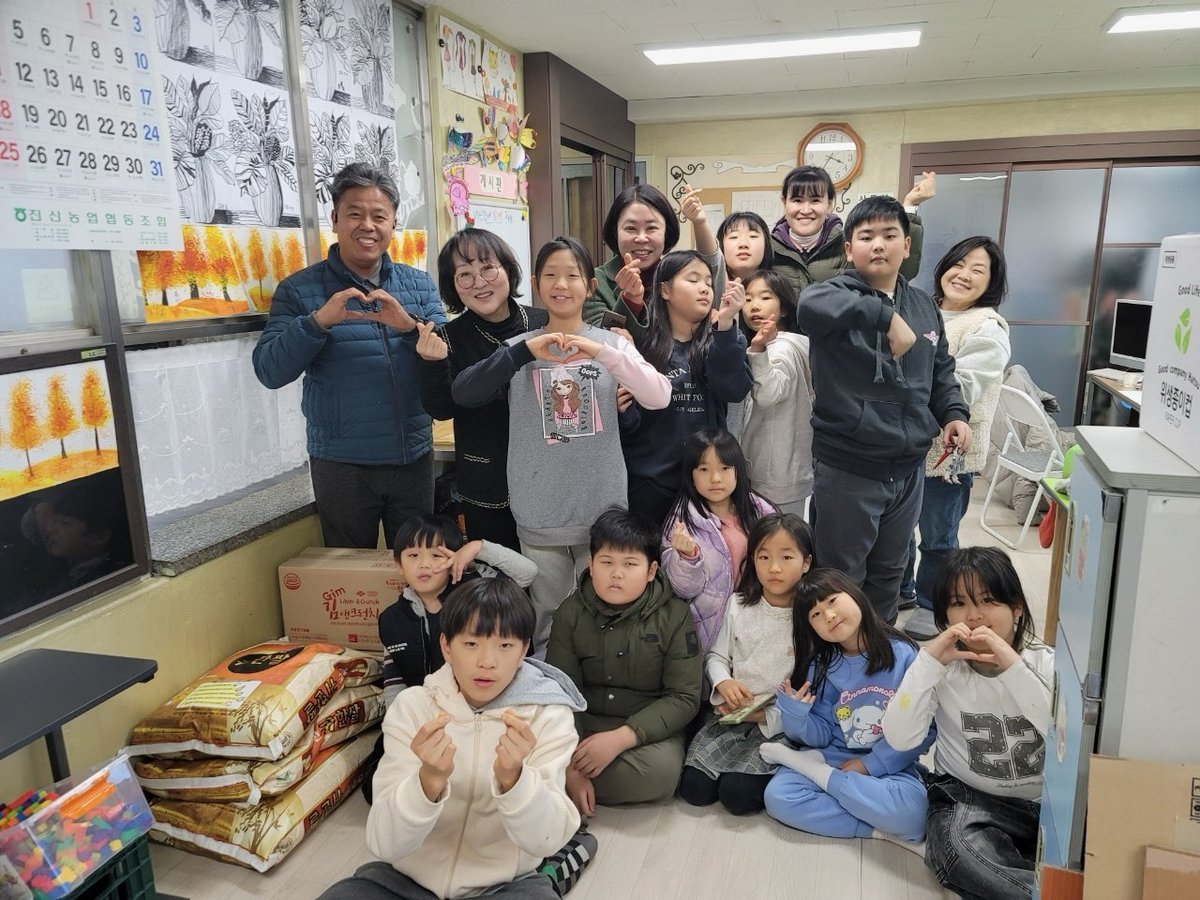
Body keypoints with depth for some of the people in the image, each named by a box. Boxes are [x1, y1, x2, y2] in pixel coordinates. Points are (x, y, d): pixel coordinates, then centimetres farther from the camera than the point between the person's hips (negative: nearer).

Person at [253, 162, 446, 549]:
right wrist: (318, 321, -25)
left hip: (414, 456, 3)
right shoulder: (299, 290, -3)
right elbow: (269, 371, -11)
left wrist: (410, 325, -23)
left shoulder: (419, 284, 5)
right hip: (341, 463, -2)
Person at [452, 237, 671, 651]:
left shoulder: (611, 343, 0)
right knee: (548, 624, 15)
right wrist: (526, 351, -25)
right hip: (539, 516, 0)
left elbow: (660, 397, -14)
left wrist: (602, 352, -27)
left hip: (603, 511, 0)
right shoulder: (520, 348, 1)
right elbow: (463, 393, -13)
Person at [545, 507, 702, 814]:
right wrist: (571, 765, -20)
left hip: (647, 728, 1)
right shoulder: (571, 612, -4)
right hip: (583, 723, 0)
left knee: (661, 770, -33)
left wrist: (620, 738, -23)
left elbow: (685, 697, -10)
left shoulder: (673, 615, -8)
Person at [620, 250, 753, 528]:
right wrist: (622, 411, -22)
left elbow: (734, 390, -14)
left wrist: (725, 324, -20)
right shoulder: (641, 344, -3)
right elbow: (630, 423, 0)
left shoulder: (721, 341, 6)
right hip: (648, 481, -2)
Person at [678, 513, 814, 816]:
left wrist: (768, 716, -18)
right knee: (694, 787, -10)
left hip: (781, 723, -4)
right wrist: (723, 682, -11)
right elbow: (717, 656, 11)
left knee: (737, 794, -22)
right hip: (733, 713, 4)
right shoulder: (739, 605, 3)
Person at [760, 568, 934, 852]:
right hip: (833, 756, 1)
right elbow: (822, 736, 1)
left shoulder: (903, 655, -10)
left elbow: (925, 728, -9)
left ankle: (818, 774, -14)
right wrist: (795, 716, -21)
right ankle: (879, 828, -14)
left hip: (890, 766, -1)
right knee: (778, 796, -24)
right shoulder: (820, 668, -2)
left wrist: (872, 764, -15)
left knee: (911, 812, -34)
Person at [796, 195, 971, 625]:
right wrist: (886, 316, -44)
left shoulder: (924, 304, 9)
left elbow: (940, 370, 21)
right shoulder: (837, 293, -10)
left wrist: (953, 413, 5)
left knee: (889, 574, 22)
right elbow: (810, 306, -36)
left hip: (909, 468, 6)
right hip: (847, 469, -6)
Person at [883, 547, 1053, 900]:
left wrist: (1014, 668, -30)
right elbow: (898, 738, -20)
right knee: (958, 845, -32)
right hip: (966, 798, -1)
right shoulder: (944, 668, -7)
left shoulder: (1043, 662, -6)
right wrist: (927, 660, -24)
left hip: (1044, 801, 1)